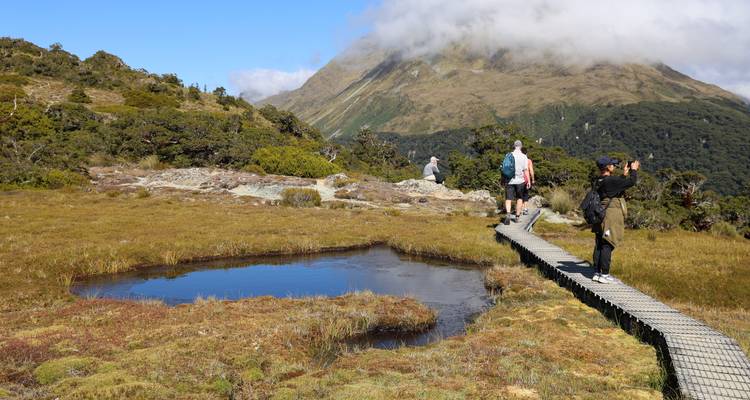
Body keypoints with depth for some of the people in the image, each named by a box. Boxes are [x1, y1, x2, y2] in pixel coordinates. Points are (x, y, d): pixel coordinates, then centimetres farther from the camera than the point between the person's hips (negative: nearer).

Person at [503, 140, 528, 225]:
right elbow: (525, 170, -6)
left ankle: (508, 214, -24)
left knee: (508, 199, 0)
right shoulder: (524, 156, -5)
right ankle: (517, 216, 21)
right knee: (519, 198, 16)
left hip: (509, 180, 0)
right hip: (520, 180, 0)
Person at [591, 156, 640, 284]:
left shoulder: (598, 182, 10)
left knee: (599, 245, 11)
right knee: (607, 246, -5)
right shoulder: (610, 181, -16)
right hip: (611, 217, -9)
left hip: (600, 217, 9)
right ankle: (604, 274, -2)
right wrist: (633, 170, 0)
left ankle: (596, 272, 16)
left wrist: (624, 174, 24)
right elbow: (631, 182, -16)